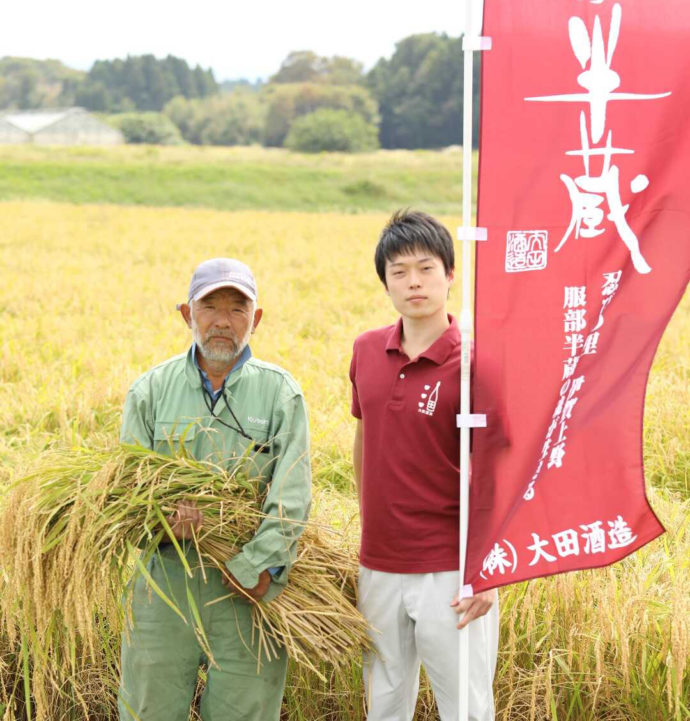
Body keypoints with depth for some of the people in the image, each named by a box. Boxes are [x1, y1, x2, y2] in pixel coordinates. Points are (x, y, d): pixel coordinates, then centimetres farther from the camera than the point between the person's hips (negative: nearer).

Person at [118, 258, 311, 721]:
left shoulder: (281, 393, 2)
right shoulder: (151, 390, 7)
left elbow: (292, 495, -6)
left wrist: (257, 565, -17)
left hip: (251, 585, -1)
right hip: (165, 577, 1)